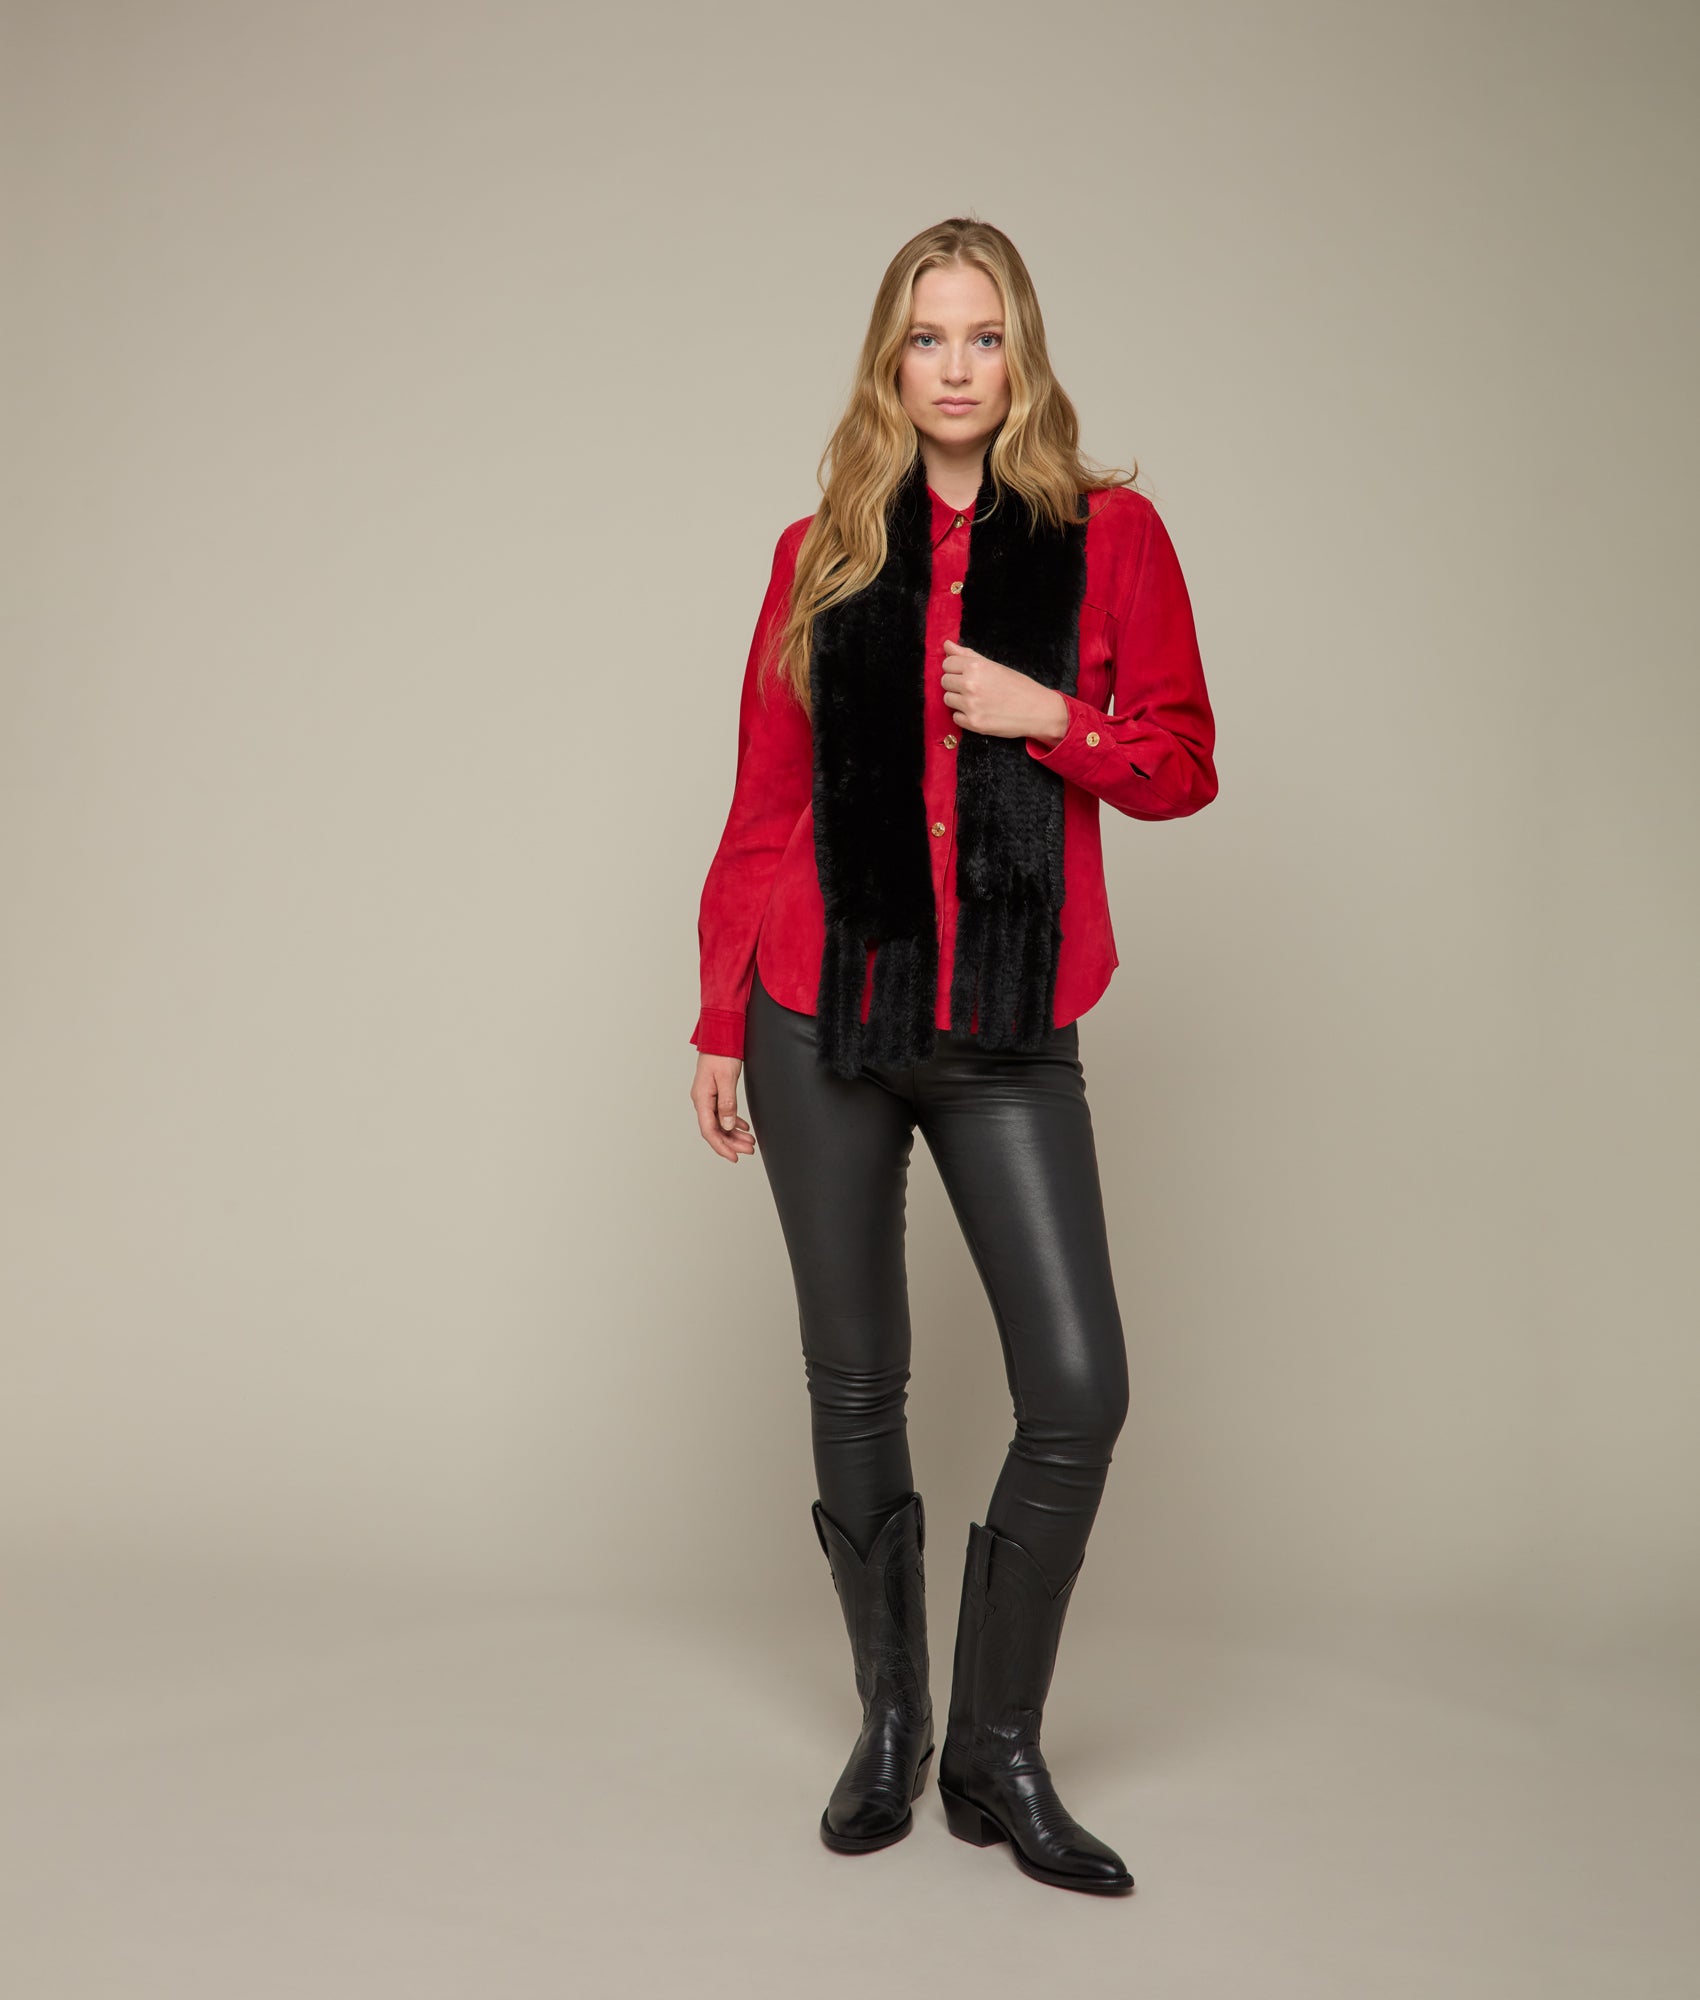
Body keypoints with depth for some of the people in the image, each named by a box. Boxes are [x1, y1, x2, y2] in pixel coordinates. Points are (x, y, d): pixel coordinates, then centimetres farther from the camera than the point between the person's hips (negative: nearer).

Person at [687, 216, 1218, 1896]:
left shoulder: (1107, 535, 4)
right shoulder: (821, 555, 7)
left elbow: (1182, 766, 6)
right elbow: (762, 800, 8)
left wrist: (1051, 717, -13)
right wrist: (718, 1019, 6)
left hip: (1008, 1031, -1)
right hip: (824, 1018, 1)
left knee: (1079, 1389, -7)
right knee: (855, 1379, 8)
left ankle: (997, 1752, 12)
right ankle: (887, 1726, 25)